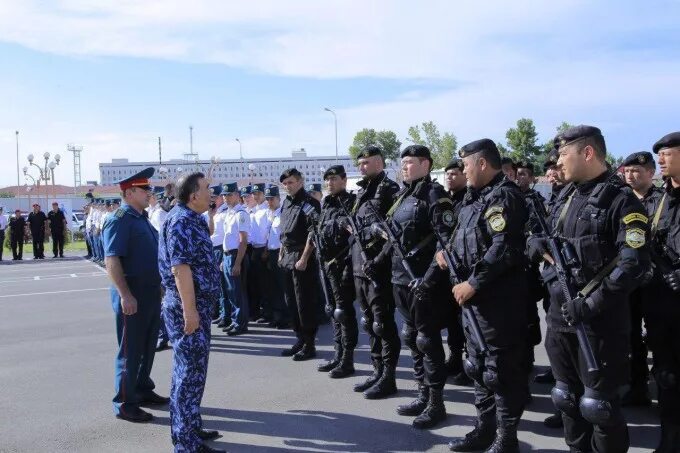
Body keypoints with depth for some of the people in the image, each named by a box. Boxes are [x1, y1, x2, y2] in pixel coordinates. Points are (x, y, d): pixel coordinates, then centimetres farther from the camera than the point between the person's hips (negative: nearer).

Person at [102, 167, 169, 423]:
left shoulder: (142, 218, 13)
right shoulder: (120, 221, -15)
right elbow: (112, 261, -22)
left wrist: (159, 286, 22)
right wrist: (125, 295, -27)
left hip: (152, 293, 9)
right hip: (133, 297, -9)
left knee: (148, 346, 18)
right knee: (130, 350, 1)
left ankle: (143, 389, 33)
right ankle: (125, 404, 12)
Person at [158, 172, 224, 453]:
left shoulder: (192, 218, 15)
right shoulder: (182, 220, -17)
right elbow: (180, 266, -25)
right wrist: (189, 309, -26)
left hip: (198, 305, 10)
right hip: (188, 306, -10)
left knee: (191, 370, 18)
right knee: (190, 373, -3)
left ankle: (190, 428, 31)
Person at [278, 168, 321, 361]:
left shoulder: (309, 203, -10)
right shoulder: (286, 203, 14)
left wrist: (304, 259, -18)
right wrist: (281, 254, 15)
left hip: (302, 258, -8)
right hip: (287, 258, 8)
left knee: (305, 303, -3)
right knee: (291, 301, 12)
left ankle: (309, 345, 6)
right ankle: (300, 340, 23)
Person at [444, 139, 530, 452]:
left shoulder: (504, 196, -14)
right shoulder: (476, 197, 16)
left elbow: (503, 249, -23)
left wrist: (473, 283, -20)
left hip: (498, 298, -10)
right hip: (473, 295, 10)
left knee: (501, 370, -1)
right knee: (478, 366, 17)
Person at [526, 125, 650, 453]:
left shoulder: (621, 200, -12)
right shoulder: (565, 196, 11)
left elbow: (634, 264, -21)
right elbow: (545, 239, 22)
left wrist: (591, 304, -22)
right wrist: (536, 242, -2)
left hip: (599, 322, -7)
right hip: (560, 315, 7)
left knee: (598, 404, 3)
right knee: (566, 397, 18)